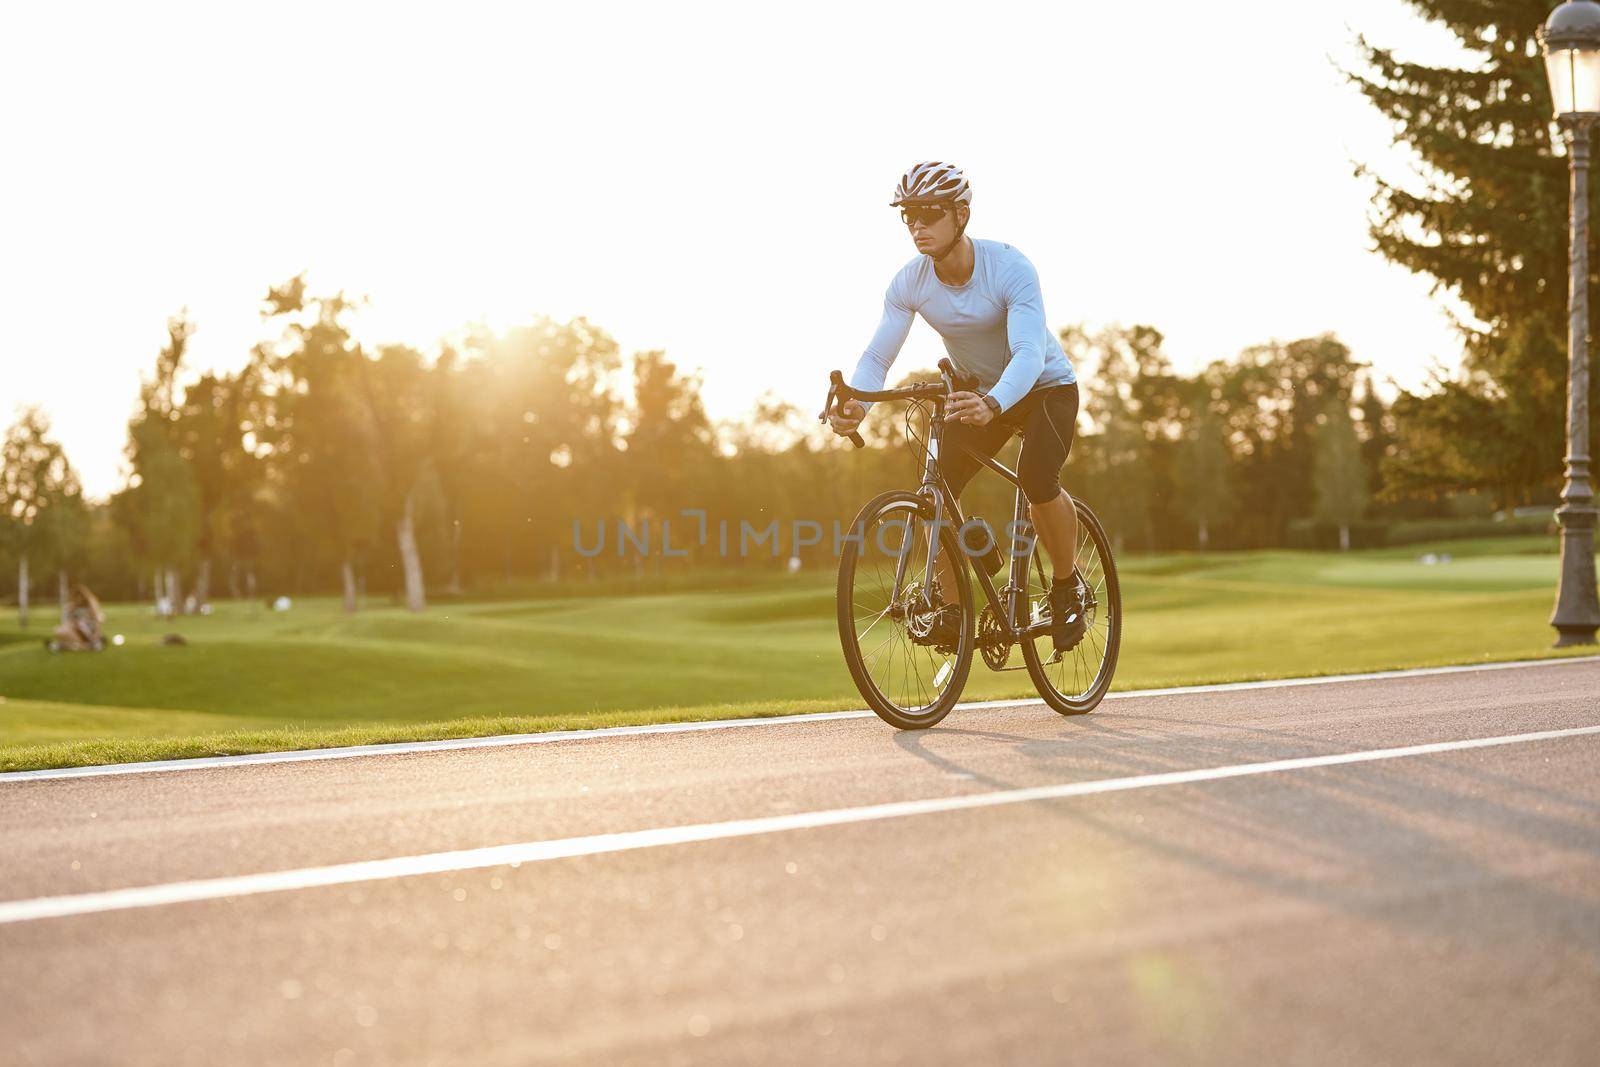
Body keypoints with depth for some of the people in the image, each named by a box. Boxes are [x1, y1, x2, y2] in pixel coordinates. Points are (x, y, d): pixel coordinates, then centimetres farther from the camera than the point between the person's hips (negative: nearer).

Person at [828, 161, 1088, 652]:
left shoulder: (1010, 268, -30)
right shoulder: (909, 283, -16)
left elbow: (1029, 354, -41)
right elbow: (877, 355, -20)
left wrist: (992, 406, -61)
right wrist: (855, 404, -43)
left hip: (1046, 387, -4)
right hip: (978, 394, 5)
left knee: (1036, 478, -30)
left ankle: (1069, 584, -4)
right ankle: (952, 608, -4)